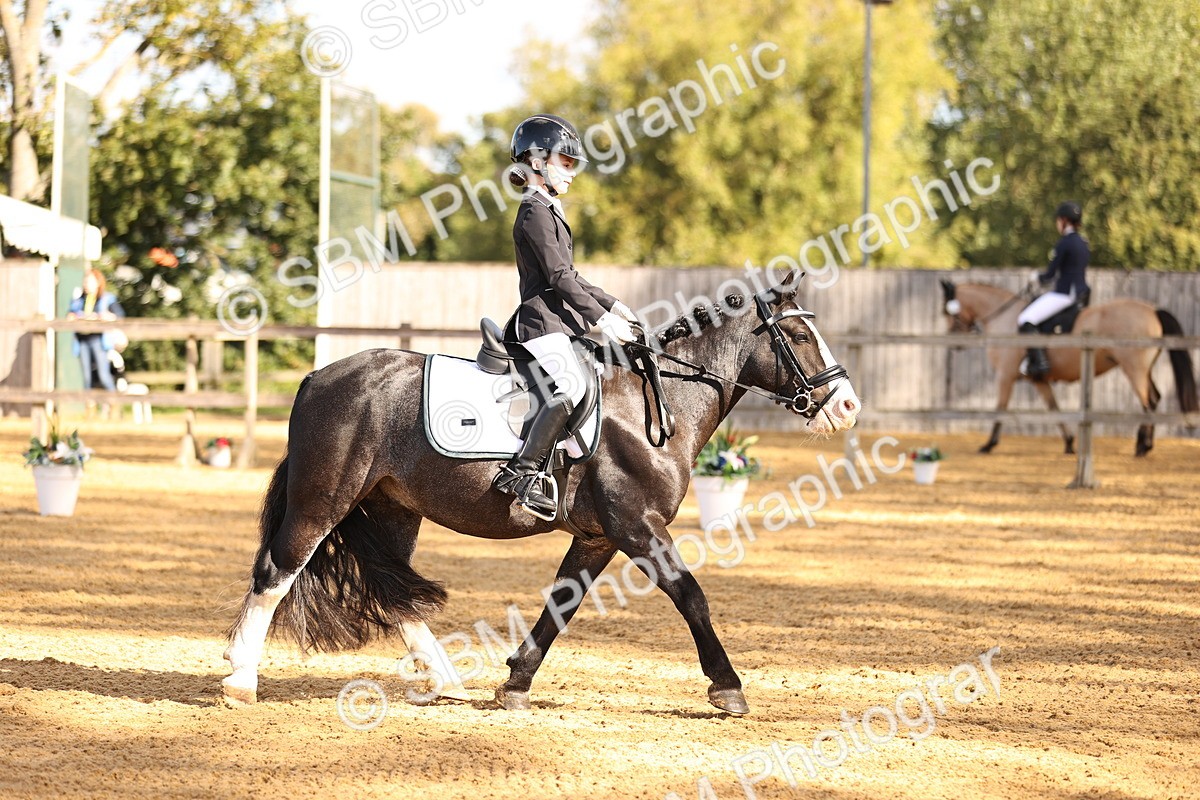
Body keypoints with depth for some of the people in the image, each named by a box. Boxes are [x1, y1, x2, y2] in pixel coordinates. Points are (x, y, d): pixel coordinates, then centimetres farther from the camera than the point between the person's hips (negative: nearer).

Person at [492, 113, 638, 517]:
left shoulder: (548, 211, 22)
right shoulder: (536, 213, -11)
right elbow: (558, 277, -17)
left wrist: (611, 304, 19)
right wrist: (602, 318, -18)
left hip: (557, 318, 11)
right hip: (542, 320, -11)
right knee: (571, 385, -31)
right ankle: (520, 472, -33)